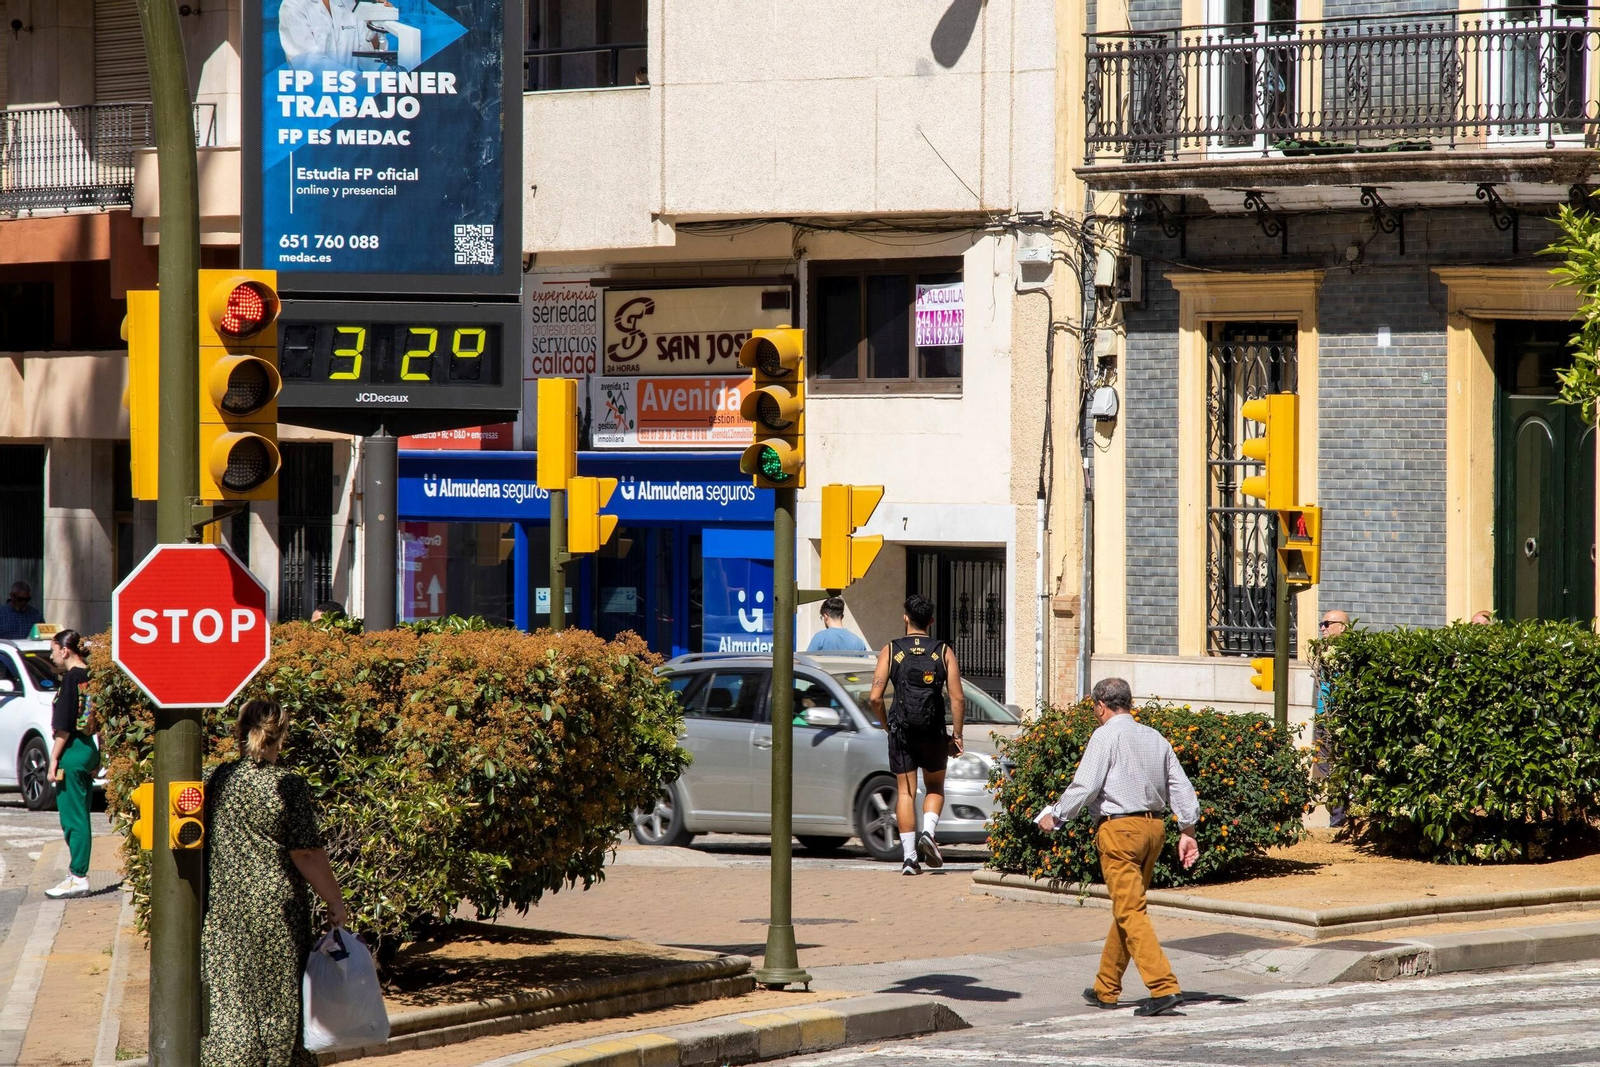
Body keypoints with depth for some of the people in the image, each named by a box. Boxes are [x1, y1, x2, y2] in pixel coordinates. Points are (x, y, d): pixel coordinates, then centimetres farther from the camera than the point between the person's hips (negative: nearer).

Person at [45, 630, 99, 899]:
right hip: (89, 751, 8)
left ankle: (78, 878, -5)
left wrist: (54, 759, -13)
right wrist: (99, 757, 21)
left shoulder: (71, 678, -14)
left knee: (72, 818, -5)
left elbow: (64, 725, -16)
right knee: (80, 817, 13)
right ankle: (78, 874, 16)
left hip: (72, 753, -8)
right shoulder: (91, 677, 9)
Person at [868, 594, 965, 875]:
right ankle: (928, 832, -7)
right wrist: (956, 735, 3)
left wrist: (886, 725, 10)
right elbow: (957, 699, -6)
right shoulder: (944, 652, 1)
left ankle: (909, 856, -2)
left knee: (905, 792, 6)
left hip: (901, 733, 0)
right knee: (935, 787, 18)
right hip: (934, 733, 0)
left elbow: (875, 697, -6)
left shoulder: (890, 651, 0)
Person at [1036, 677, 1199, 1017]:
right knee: (1125, 909, 16)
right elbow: (1181, 786, 12)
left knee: (1130, 911, -9)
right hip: (1154, 826, 8)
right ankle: (1106, 989, 24)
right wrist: (1187, 831, 13)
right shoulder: (1154, 738, 14)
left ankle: (1164, 987, -20)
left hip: (1119, 827, -8)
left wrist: (1055, 816, 1)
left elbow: (1085, 786, -12)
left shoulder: (1106, 736, -7)